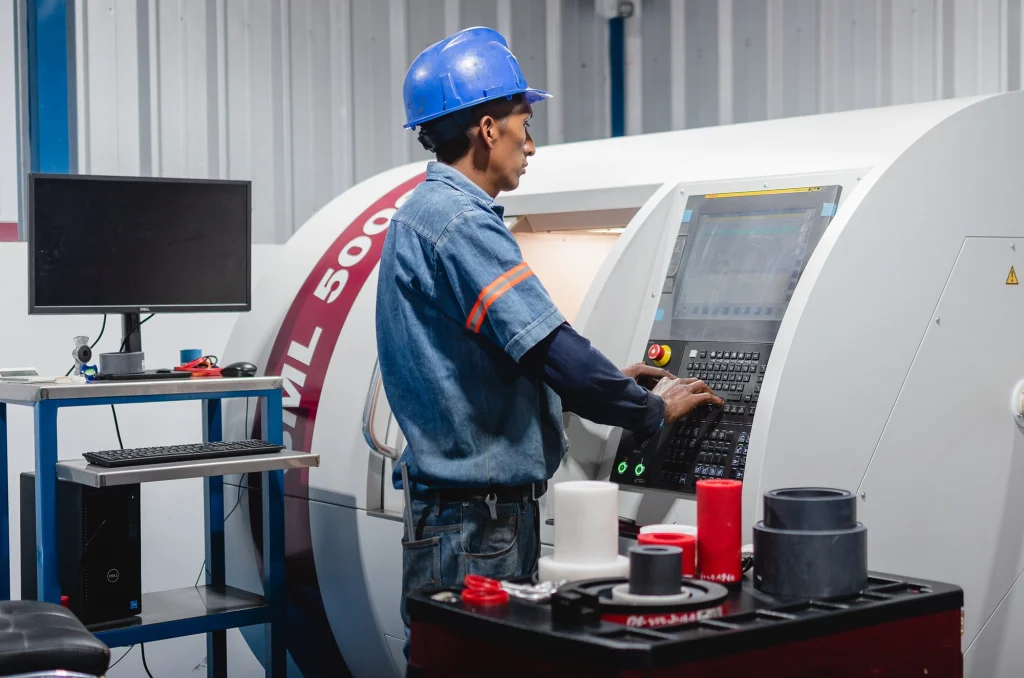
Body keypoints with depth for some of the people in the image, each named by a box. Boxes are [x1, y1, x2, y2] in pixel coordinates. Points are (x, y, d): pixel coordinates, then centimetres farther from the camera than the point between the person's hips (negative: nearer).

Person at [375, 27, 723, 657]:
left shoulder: (426, 211, 15)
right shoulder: (460, 223, -18)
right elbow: (550, 351, -23)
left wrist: (611, 381, 20)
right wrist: (652, 410, -8)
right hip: (475, 517, -10)